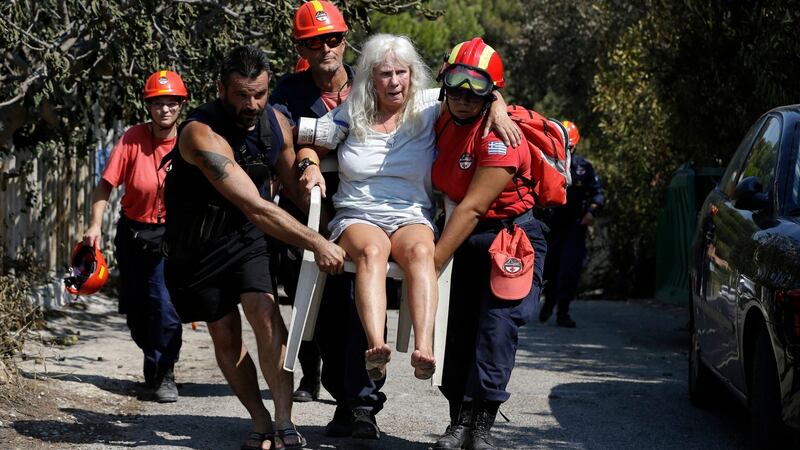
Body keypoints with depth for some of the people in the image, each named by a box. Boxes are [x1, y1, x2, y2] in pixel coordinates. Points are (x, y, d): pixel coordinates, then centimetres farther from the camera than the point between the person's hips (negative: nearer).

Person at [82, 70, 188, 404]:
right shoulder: (133, 139, -11)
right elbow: (106, 184, -12)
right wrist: (95, 225, -23)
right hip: (133, 233, 2)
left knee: (165, 303, -15)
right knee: (134, 307, 13)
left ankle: (162, 374, 1)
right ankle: (153, 356, 39)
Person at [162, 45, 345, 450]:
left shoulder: (275, 124, -8)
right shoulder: (202, 135, -30)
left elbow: (293, 188, 8)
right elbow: (256, 207, -36)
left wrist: (322, 235, -4)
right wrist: (316, 244, -38)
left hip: (245, 236, 3)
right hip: (197, 245, -3)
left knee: (266, 313, -17)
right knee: (225, 336, 4)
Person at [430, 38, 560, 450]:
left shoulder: (499, 136, -22)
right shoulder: (444, 123, 2)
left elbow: (472, 208, -26)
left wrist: (434, 263, -27)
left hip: (510, 236, -7)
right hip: (467, 237, 7)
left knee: (497, 324, -16)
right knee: (460, 327, 3)